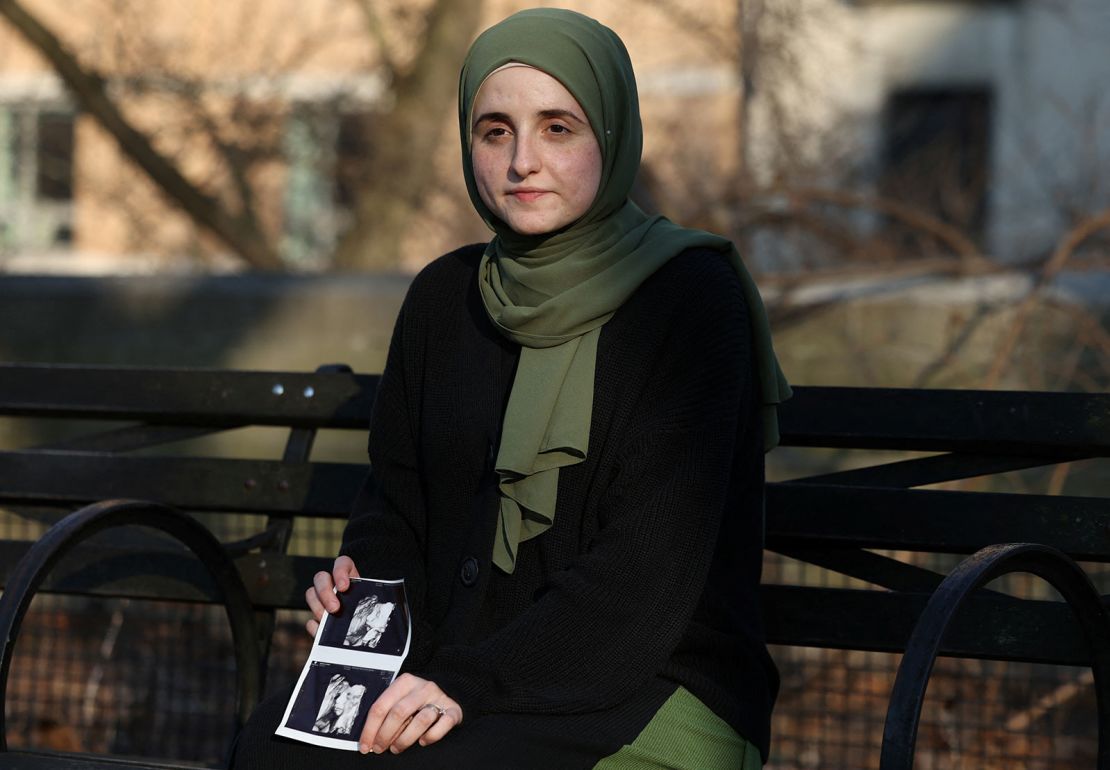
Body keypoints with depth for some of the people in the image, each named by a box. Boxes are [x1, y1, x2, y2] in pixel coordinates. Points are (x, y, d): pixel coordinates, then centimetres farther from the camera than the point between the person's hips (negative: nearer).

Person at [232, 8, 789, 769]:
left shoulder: (692, 299, -8)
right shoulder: (445, 299, 11)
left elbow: (651, 568, -16)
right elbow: (398, 497, 22)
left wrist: (474, 683, -22)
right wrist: (362, 583, -1)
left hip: (651, 689, -6)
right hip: (464, 670, 6)